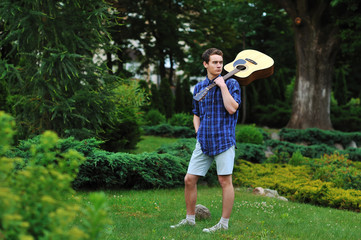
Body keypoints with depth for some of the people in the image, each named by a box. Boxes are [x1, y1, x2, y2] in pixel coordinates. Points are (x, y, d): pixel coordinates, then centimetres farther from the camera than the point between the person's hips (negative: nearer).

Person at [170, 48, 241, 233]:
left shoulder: (231, 83, 0)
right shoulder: (199, 87, 13)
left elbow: (232, 108, -16)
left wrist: (222, 85, -14)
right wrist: (198, 134, 9)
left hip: (224, 140, -5)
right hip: (203, 142, 5)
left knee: (225, 181, -4)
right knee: (189, 179, 4)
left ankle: (224, 223, 6)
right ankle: (190, 219, 18)